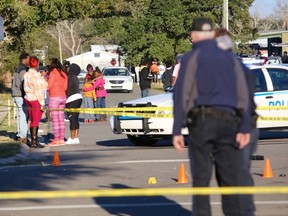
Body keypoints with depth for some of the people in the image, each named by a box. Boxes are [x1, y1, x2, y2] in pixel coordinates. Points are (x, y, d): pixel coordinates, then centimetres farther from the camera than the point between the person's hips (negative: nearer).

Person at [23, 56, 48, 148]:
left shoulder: (27, 74, 9)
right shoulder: (36, 75, -17)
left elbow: (27, 88, 11)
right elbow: (38, 90, -18)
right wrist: (42, 103, -15)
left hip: (28, 98, 9)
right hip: (36, 100, -9)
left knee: (32, 121, 12)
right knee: (36, 121, -7)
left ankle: (33, 140, 16)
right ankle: (34, 142, -8)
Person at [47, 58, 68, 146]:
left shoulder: (53, 73, -11)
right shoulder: (63, 74, 10)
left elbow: (48, 87, -13)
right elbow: (65, 87, 12)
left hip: (54, 97, -7)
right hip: (63, 97, 7)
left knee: (55, 120, -6)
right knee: (61, 119, 10)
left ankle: (56, 140, -8)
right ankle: (62, 139, 11)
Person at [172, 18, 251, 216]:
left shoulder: (191, 58, 2)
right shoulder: (231, 58, 13)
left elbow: (182, 95, -6)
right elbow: (243, 95, 5)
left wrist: (177, 131, -7)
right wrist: (245, 129, 3)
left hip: (202, 120, -3)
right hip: (228, 121, 3)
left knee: (201, 178, -1)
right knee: (229, 178, 6)